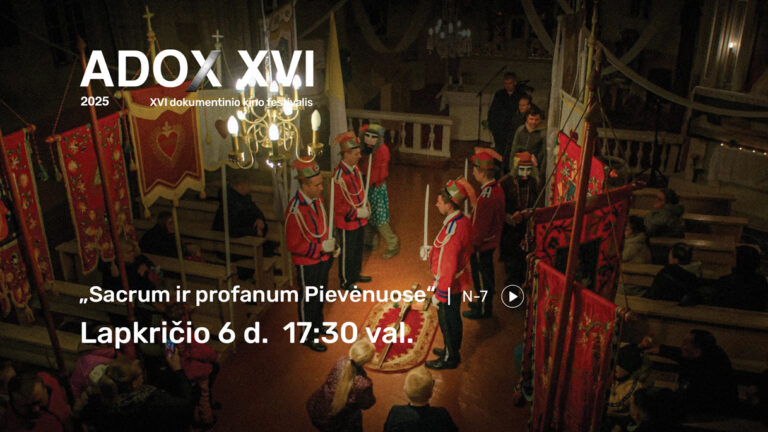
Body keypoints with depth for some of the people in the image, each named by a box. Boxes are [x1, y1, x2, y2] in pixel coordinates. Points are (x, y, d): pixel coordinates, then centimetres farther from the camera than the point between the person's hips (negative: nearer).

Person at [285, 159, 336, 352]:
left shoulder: (317, 197, -6)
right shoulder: (295, 211, -31)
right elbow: (293, 245, -25)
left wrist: (330, 244, 5)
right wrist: (321, 247, -24)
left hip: (322, 258, 8)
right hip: (307, 263, -8)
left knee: (320, 294, 25)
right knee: (308, 300, 12)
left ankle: (318, 325, 48)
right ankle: (308, 336, 31)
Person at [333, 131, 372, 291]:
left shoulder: (355, 167, -1)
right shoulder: (340, 176, -29)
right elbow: (338, 206, -26)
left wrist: (366, 207, 6)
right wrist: (358, 212, -22)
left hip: (359, 219, 8)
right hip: (347, 221, -8)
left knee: (358, 248, 24)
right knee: (347, 252, 10)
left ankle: (355, 274, 44)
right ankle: (346, 281, 29)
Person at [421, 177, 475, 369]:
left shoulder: (451, 232, -33)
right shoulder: (464, 220, -4)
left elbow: (448, 267, -29)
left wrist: (439, 294, -20)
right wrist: (432, 250, 12)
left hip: (449, 284, -9)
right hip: (459, 280, 9)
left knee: (447, 321, 11)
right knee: (454, 317, 25)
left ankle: (449, 359, 30)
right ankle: (453, 350, 44)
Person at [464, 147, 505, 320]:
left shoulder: (487, 196, -32)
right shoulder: (496, 187, -2)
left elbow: (481, 227, -28)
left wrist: (473, 246, -17)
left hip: (482, 245, -9)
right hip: (491, 241, 9)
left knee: (482, 278, 9)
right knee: (487, 274, 24)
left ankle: (483, 310, 26)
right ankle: (485, 302, 43)